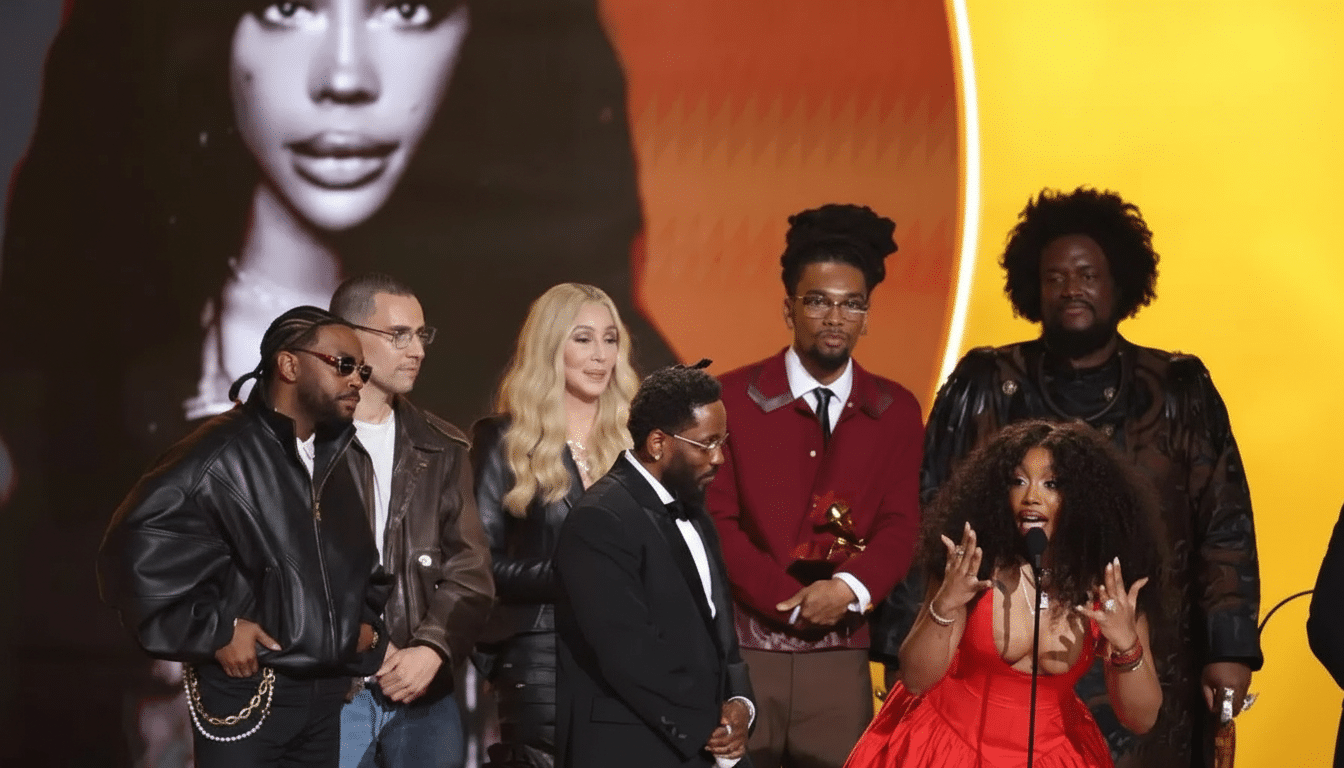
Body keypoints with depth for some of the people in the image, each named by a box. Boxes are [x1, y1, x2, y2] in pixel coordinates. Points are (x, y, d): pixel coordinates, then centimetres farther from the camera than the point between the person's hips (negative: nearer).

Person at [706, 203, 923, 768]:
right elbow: (717, 521, -5)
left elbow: (900, 525, 3)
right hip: (742, 647, -2)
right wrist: (794, 602, -12)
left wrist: (849, 587, -16)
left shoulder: (897, 412, 10)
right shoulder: (734, 398, 1)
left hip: (840, 656, 2)